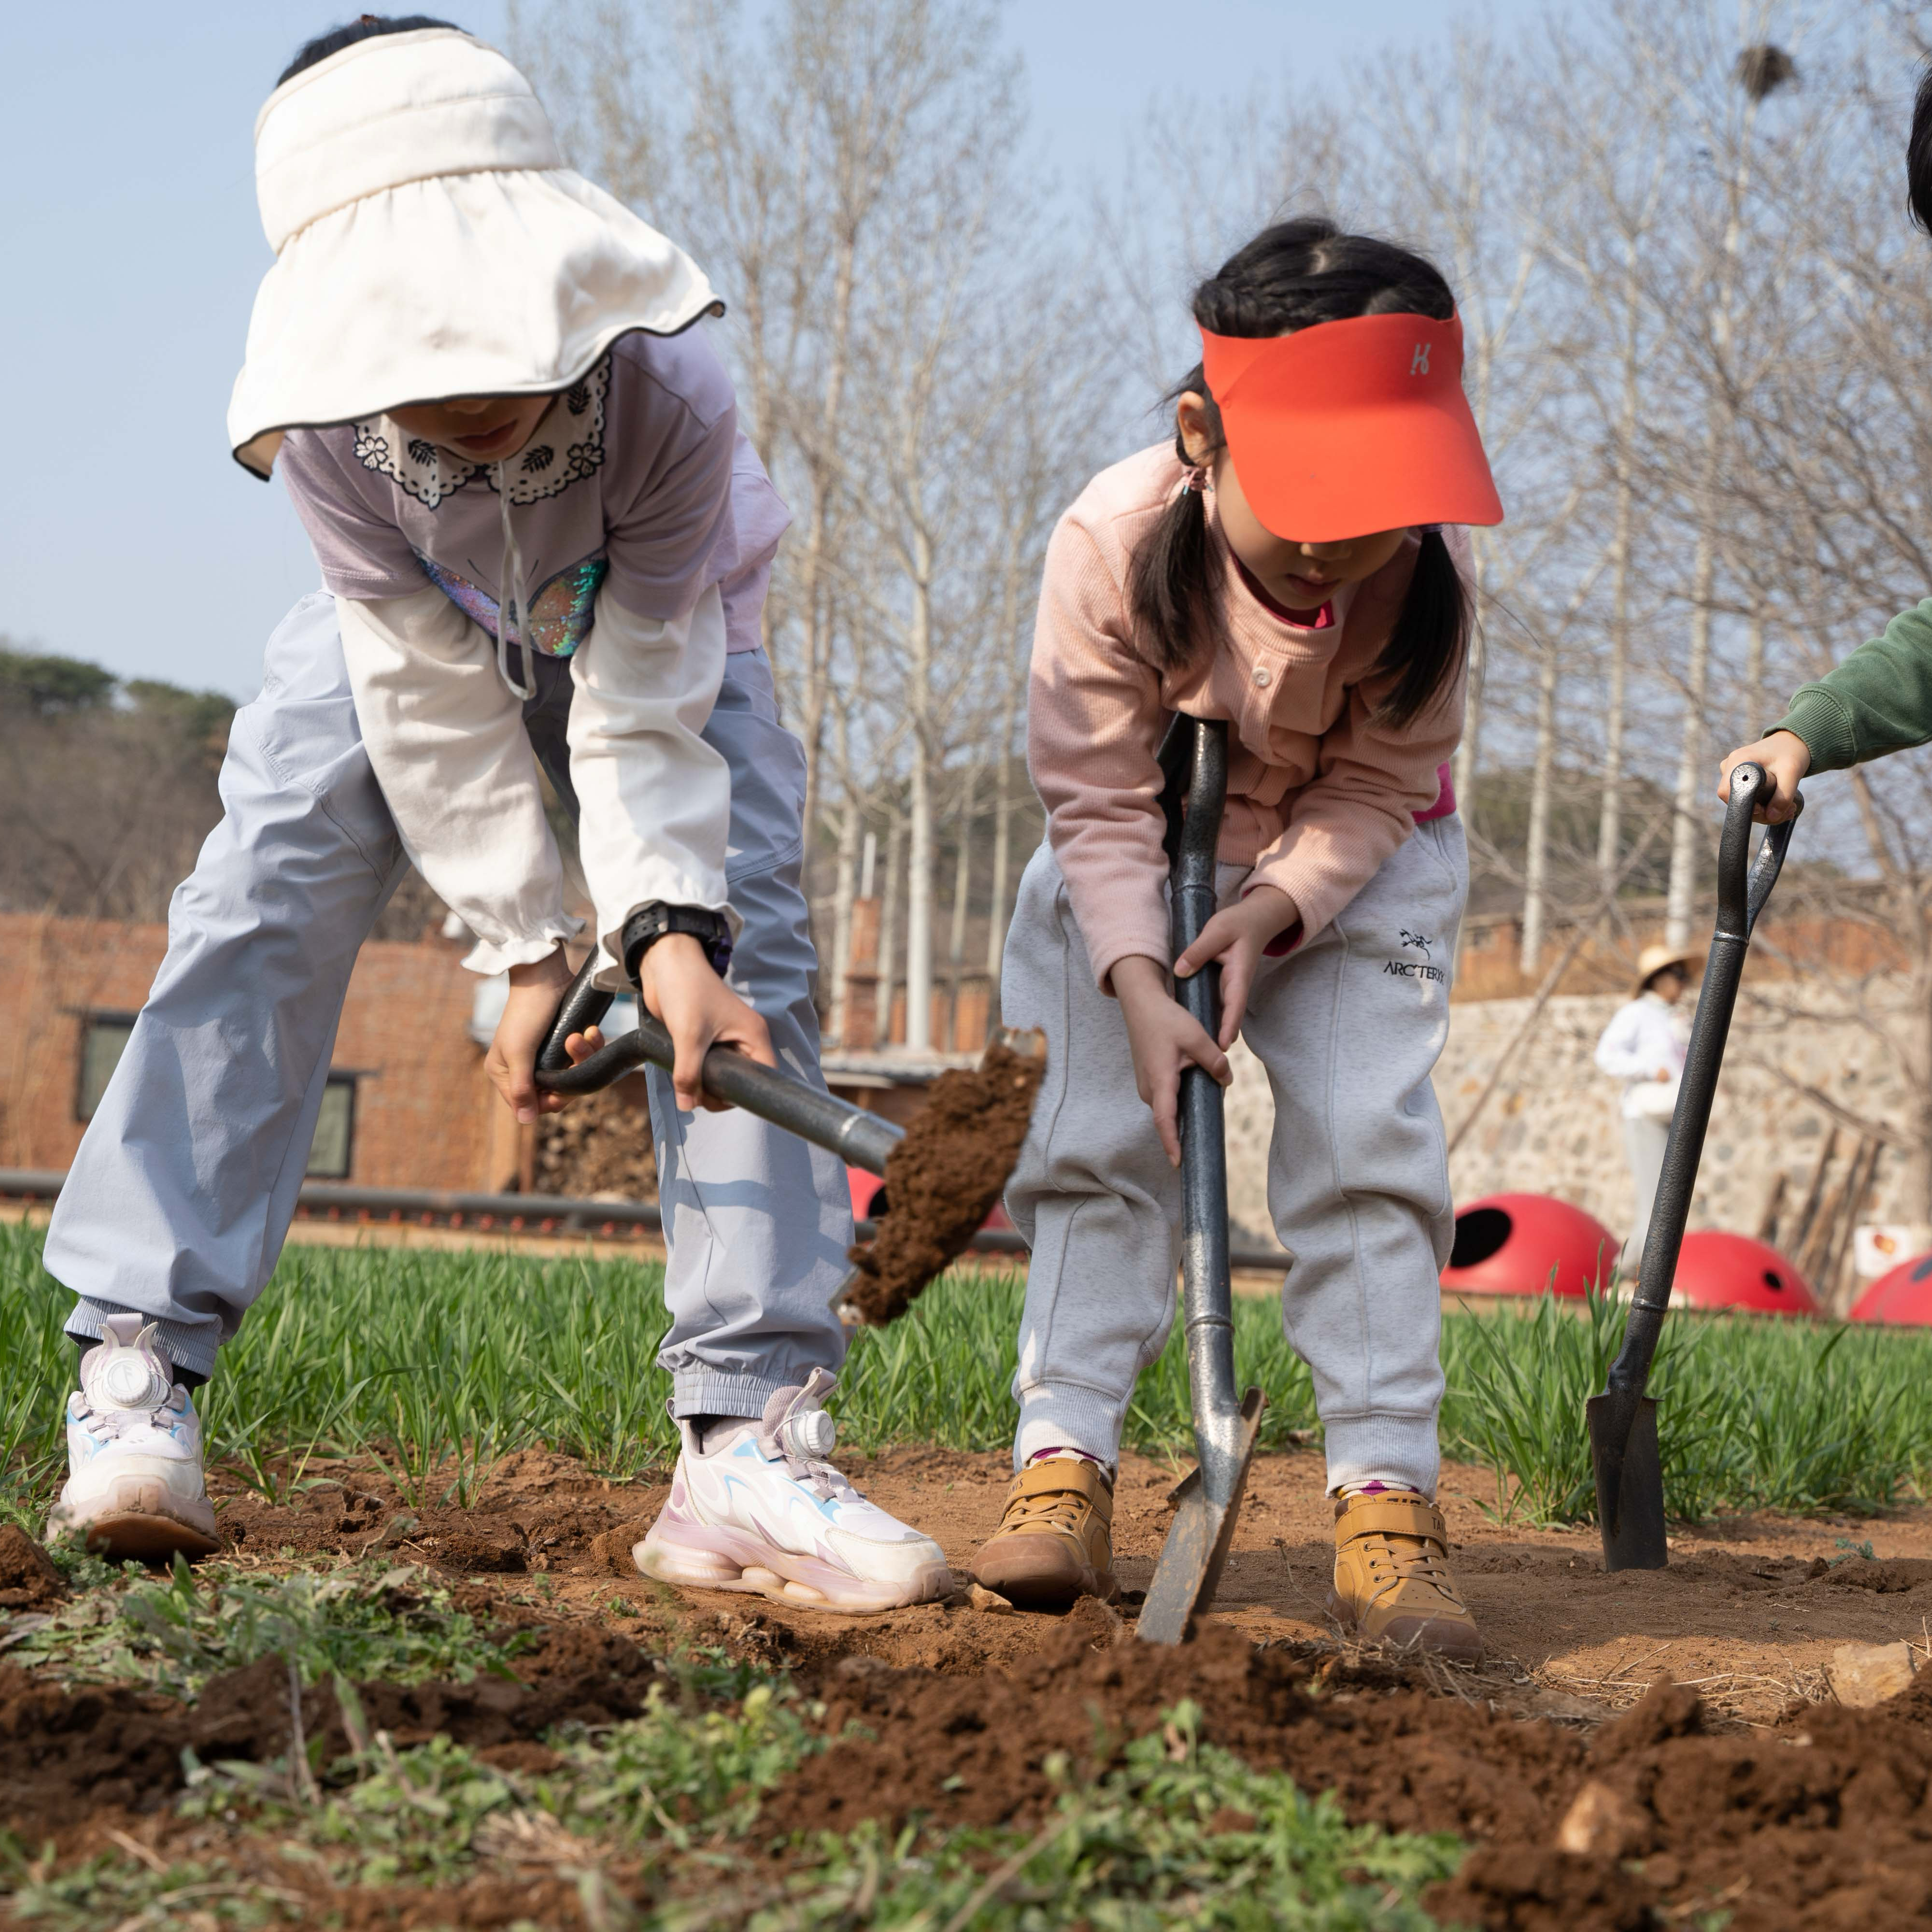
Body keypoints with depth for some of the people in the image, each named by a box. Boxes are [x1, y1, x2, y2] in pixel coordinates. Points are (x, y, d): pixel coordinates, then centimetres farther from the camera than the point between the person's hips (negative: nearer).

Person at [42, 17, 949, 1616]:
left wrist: (665, 925, -44)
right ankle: (136, 1373, -14)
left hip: (659, 637, -1)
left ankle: (746, 1448, -23)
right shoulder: (325, 425, -36)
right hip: (412, 633, 1)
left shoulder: (668, 390, -40)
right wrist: (527, 952, -26)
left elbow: (640, 703, -32)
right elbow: (432, 699, -27)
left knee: (745, 954, -19)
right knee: (260, 907, -18)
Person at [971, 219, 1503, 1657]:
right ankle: (1063, 1461, -5)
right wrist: (1139, 990, -34)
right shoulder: (1113, 543, -31)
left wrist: (1272, 911, -29)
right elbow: (1098, 798, -24)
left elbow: (1379, 784, -15)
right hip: (1137, 863, 0)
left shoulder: (1425, 573, -28)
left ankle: (1387, 1499, -12)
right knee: (1100, 1136, -9)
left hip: (1352, 863, 0)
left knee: (1367, 1143, -12)